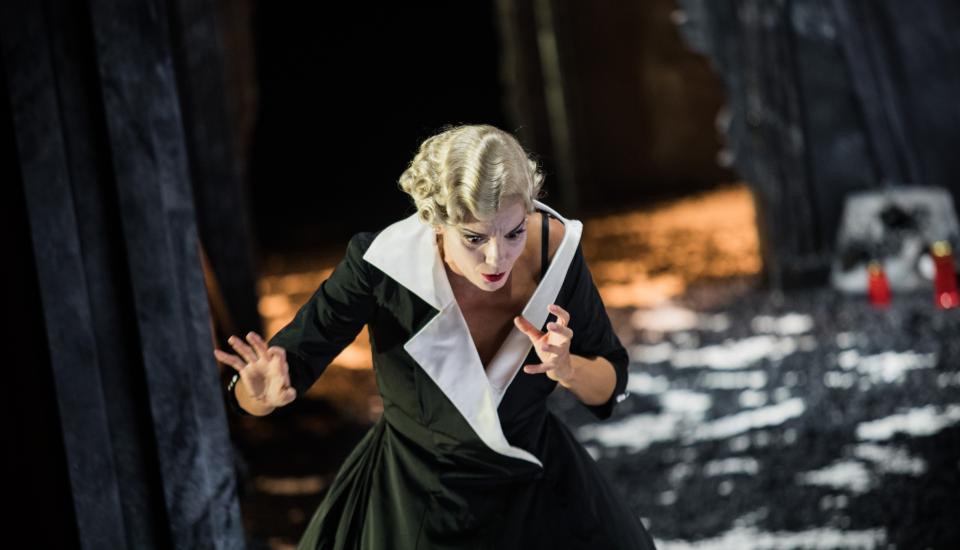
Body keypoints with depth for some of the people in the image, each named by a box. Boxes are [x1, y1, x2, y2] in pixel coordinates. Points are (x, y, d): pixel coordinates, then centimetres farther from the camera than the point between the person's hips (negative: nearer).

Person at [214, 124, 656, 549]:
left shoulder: (554, 246, -22)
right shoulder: (383, 263, -30)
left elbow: (612, 384, -8)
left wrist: (567, 369, -31)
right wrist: (266, 393, -48)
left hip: (536, 489, 2)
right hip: (412, 503, -2)